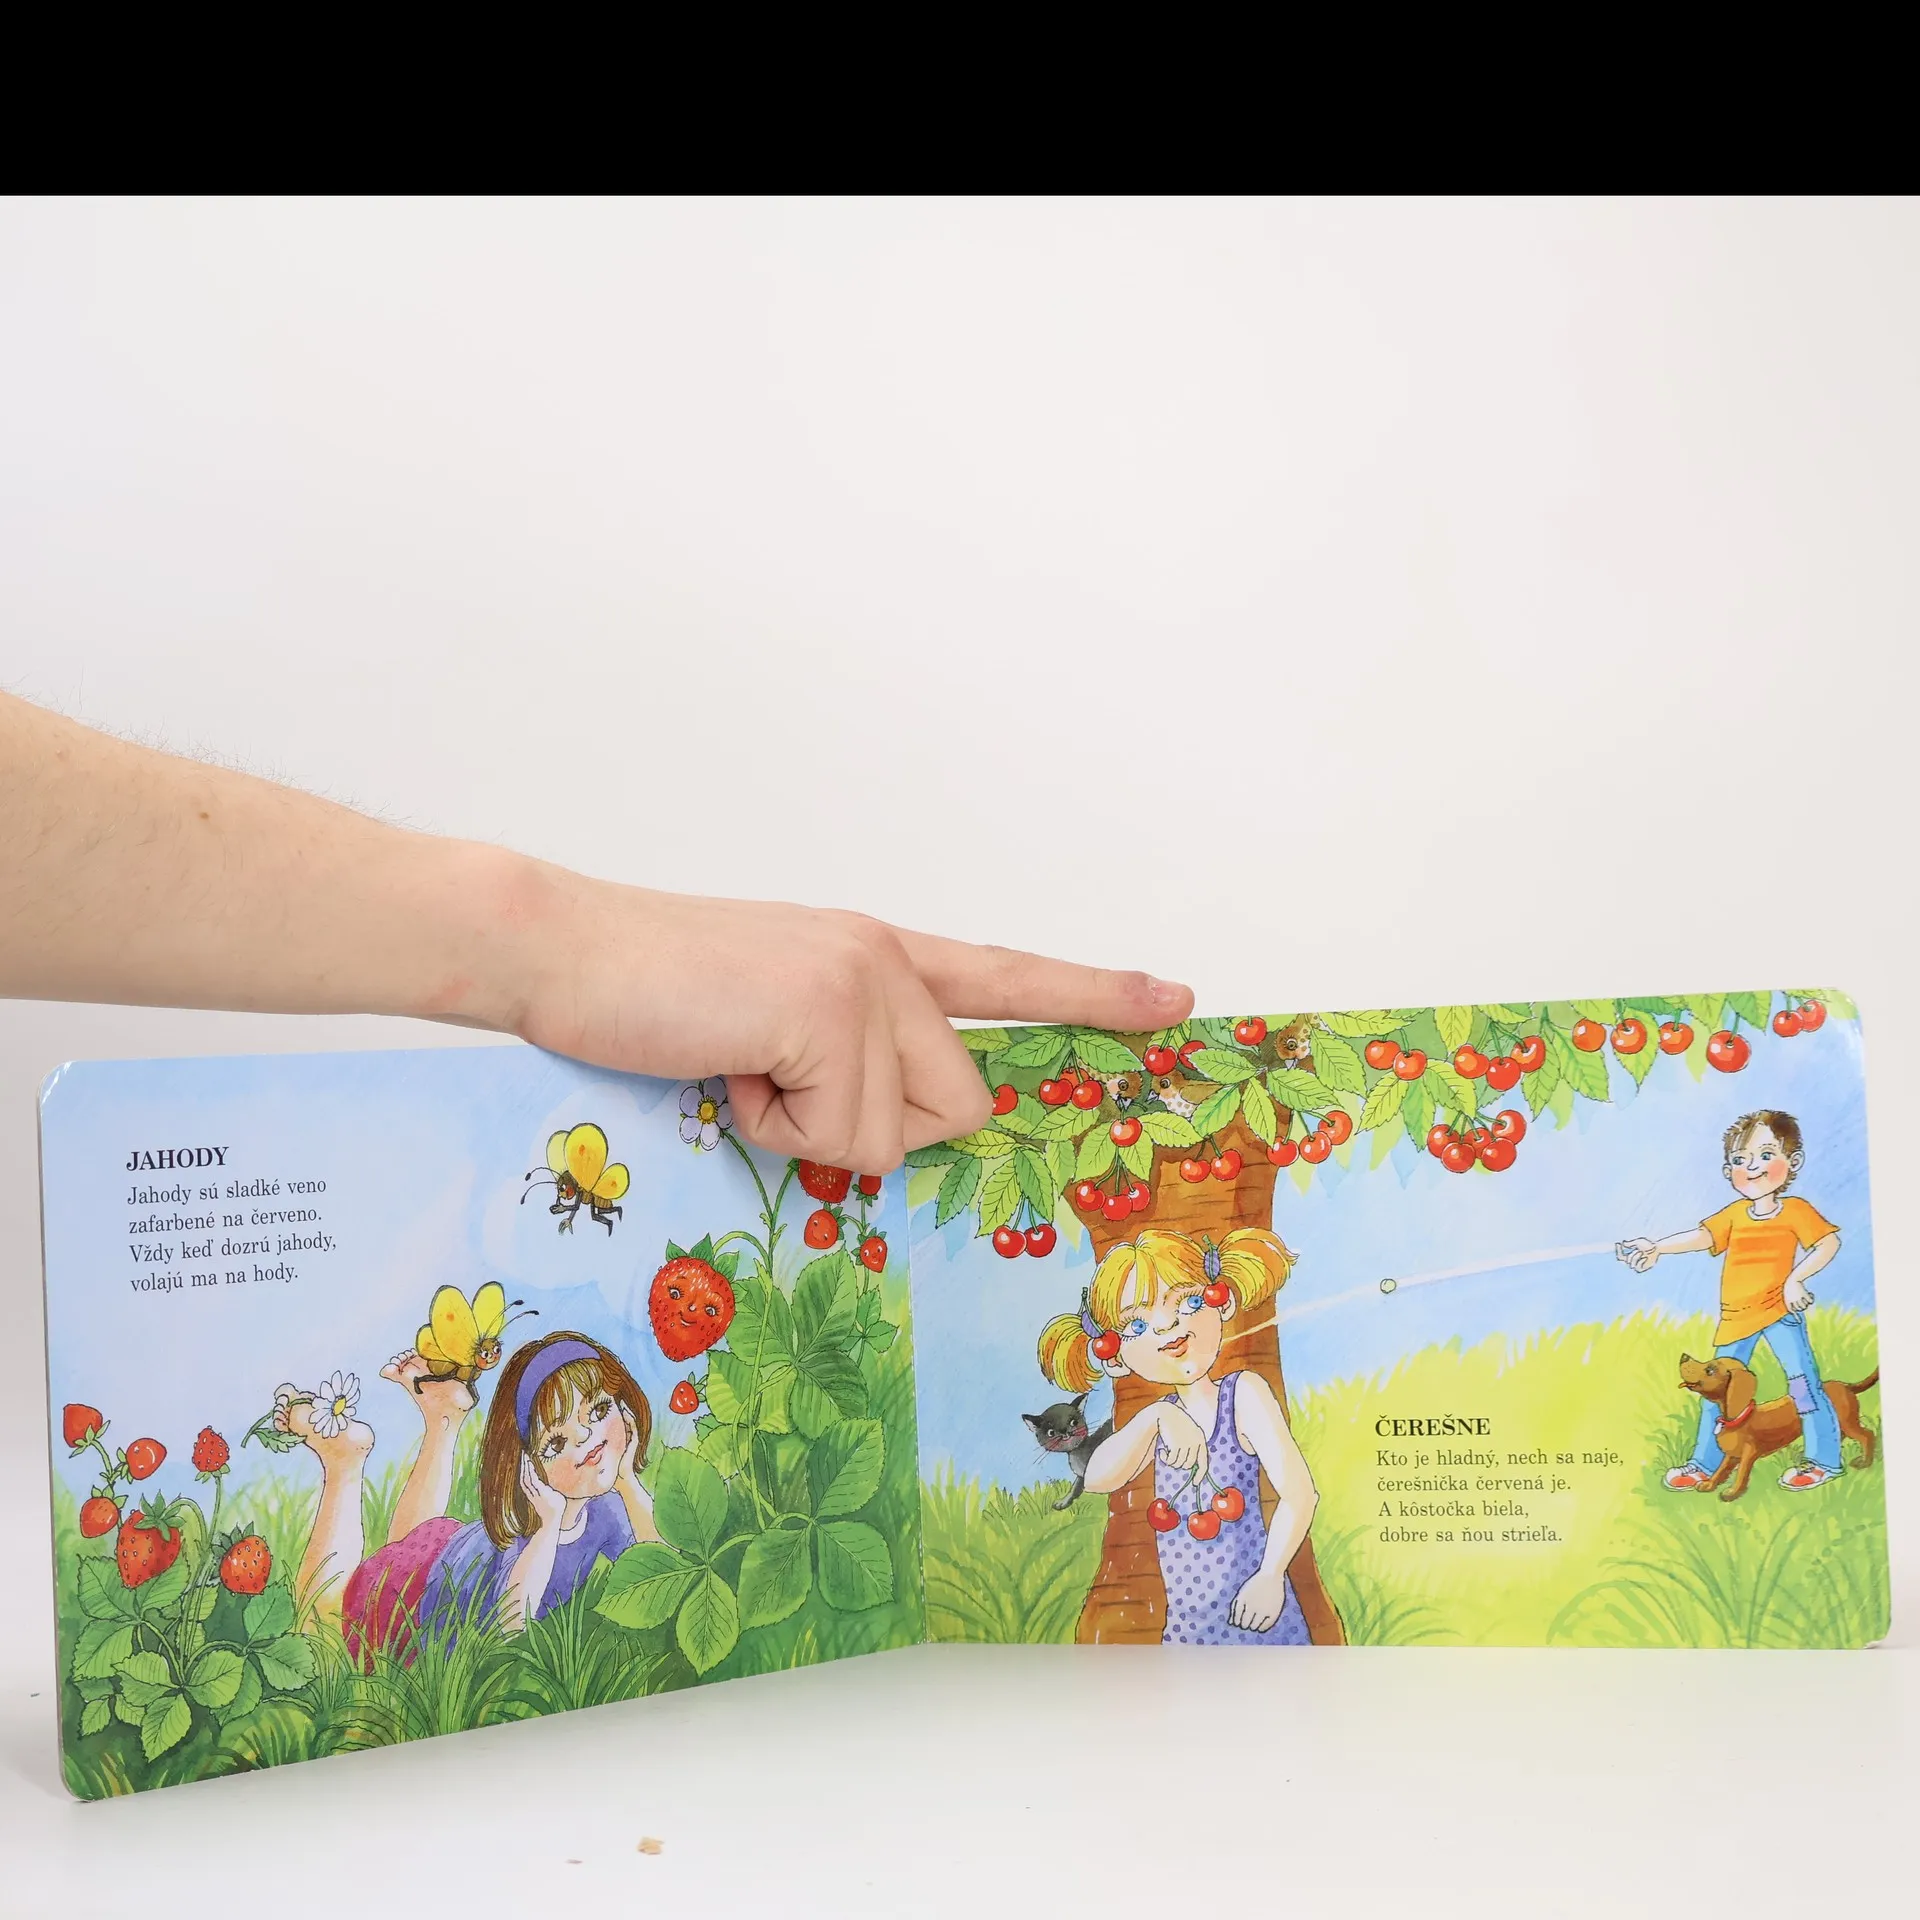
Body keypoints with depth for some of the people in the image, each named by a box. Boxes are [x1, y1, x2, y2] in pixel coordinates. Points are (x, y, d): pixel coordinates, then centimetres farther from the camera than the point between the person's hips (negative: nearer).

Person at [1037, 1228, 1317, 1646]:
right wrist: (1157, 1417, -24)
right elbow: (1097, 1479, -10)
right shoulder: (1161, 1418, 9)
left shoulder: (1244, 1393, -4)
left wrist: (1271, 1575, -21)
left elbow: (1299, 1492, -12)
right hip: (1187, 1633, 5)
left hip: (1256, 1620, -5)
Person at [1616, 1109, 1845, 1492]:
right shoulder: (1735, 1213, 6)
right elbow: (1702, 1236, -5)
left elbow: (1829, 1242, -12)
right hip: (1737, 1315, 5)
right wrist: (1657, 1247, -19)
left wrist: (1795, 1279, -20)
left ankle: (1825, 1460, 7)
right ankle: (1704, 1465, 18)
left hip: (1780, 1309, -5)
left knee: (1803, 1381, -6)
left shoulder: (1796, 1210, -5)